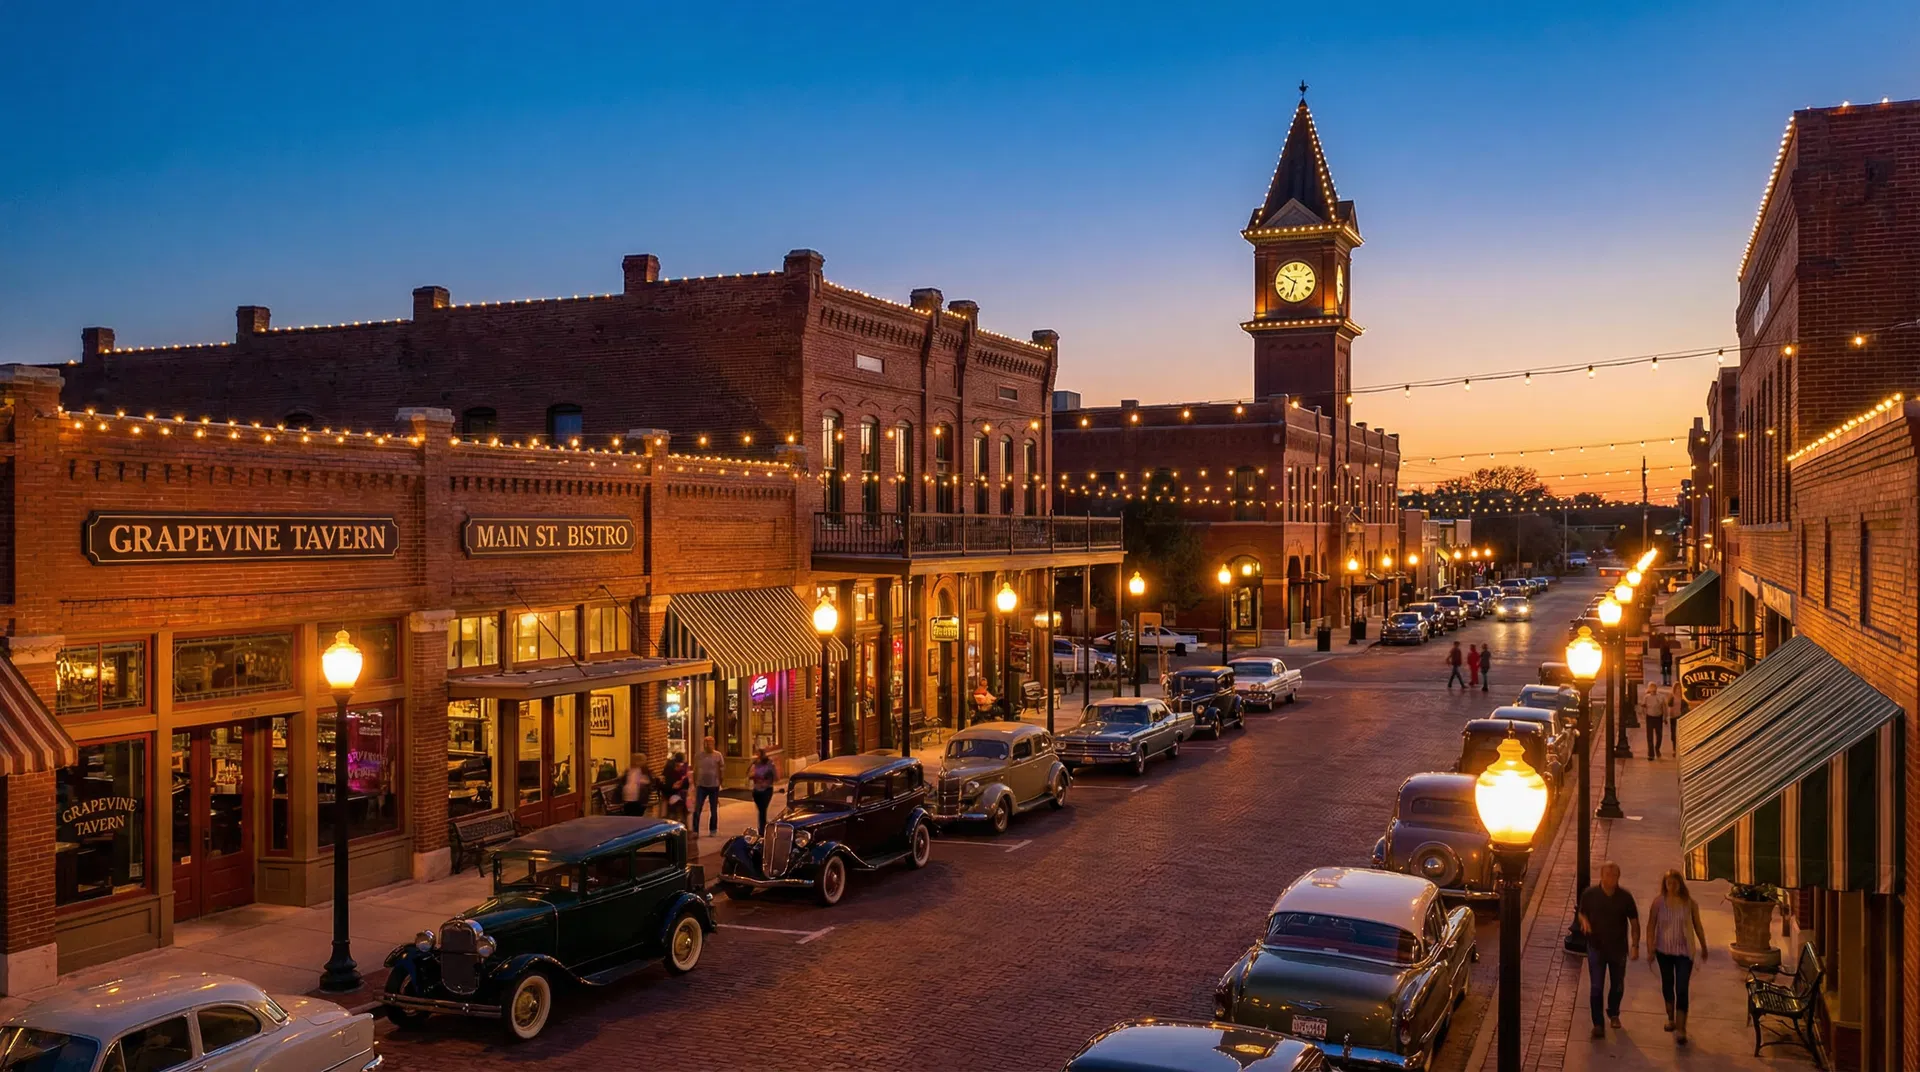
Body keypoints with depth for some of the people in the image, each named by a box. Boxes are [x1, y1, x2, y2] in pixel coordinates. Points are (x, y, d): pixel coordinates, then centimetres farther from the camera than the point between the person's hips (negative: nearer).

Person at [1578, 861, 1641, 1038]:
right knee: (1596, 987, -6)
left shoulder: (1625, 897, -9)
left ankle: (1613, 1014, 42)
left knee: (1618, 986, 17)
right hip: (1596, 947, -1)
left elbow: (1634, 922, 0)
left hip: (1619, 948, 2)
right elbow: (1582, 913, 6)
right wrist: (1584, 921, -17)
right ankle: (1598, 1024, -1)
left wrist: (1635, 945, -6)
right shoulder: (1590, 894, -9)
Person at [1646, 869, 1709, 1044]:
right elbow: (1651, 927, -5)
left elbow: (1697, 926, 4)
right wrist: (1650, 950, -8)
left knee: (1682, 989, -8)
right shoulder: (1658, 903, -9)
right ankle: (1671, 1018, 38)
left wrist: (1704, 947, 14)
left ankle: (1681, 1029, -7)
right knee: (1667, 984, 18)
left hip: (1684, 951, -2)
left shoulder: (1690, 903, -9)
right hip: (1664, 950, 2)